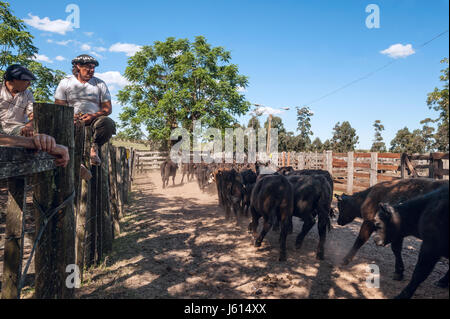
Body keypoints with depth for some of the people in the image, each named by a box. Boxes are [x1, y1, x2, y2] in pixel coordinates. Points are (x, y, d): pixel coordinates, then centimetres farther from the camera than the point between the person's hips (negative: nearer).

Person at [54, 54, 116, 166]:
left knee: (109, 123, -33)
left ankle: (95, 146, -16)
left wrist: (93, 116, -13)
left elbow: (108, 108, 6)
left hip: (94, 119, 0)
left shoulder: (100, 84, 14)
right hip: (73, 119, 0)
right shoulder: (65, 82, 13)